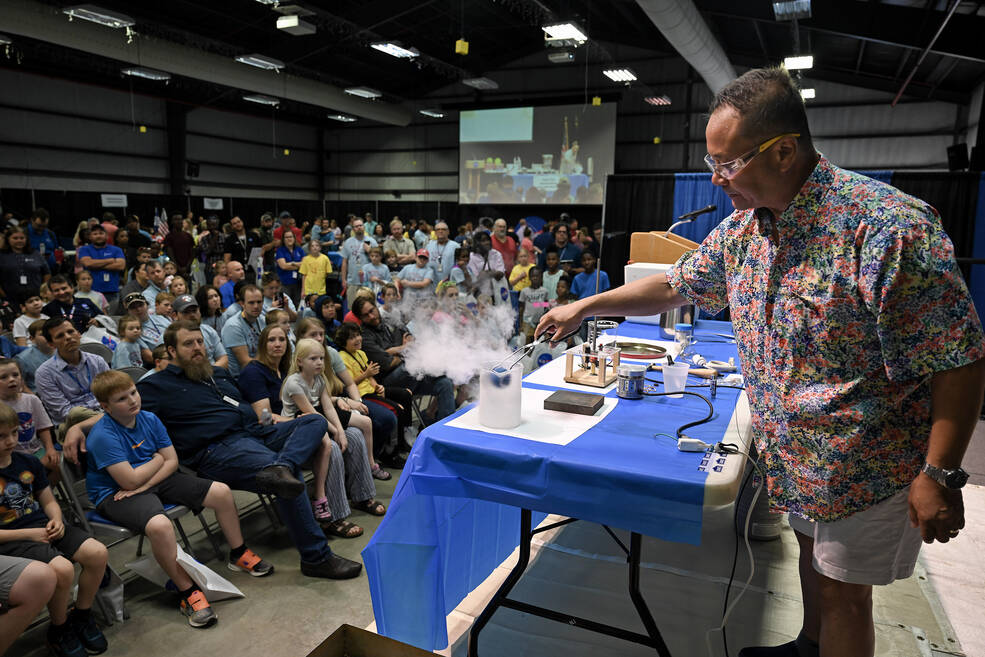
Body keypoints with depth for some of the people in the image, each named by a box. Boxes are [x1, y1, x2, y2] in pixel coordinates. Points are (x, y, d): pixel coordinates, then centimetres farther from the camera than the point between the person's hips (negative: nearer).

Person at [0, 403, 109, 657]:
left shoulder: (28, 463, 9)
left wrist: (56, 521, -4)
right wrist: (30, 534, -15)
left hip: (43, 526, 6)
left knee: (97, 553, -16)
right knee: (62, 568, -30)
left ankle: (81, 617, 8)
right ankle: (59, 630, -1)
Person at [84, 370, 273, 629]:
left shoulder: (149, 419, 1)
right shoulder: (102, 435, -19)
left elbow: (172, 462, 1)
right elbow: (130, 480, -23)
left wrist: (143, 484, -15)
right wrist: (157, 459, -6)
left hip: (155, 481, 7)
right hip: (115, 495, -7)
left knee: (221, 492, -4)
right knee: (160, 525, -39)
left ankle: (239, 555, 17)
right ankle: (188, 593, -21)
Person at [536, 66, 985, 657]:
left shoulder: (887, 226, -28)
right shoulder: (741, 228, -4)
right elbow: (674, 285, 10)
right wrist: (584, 307, 7)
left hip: (866, 468, -7)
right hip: (794, 454, 7)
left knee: (842, 591, 9)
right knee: (814, 552, 27)